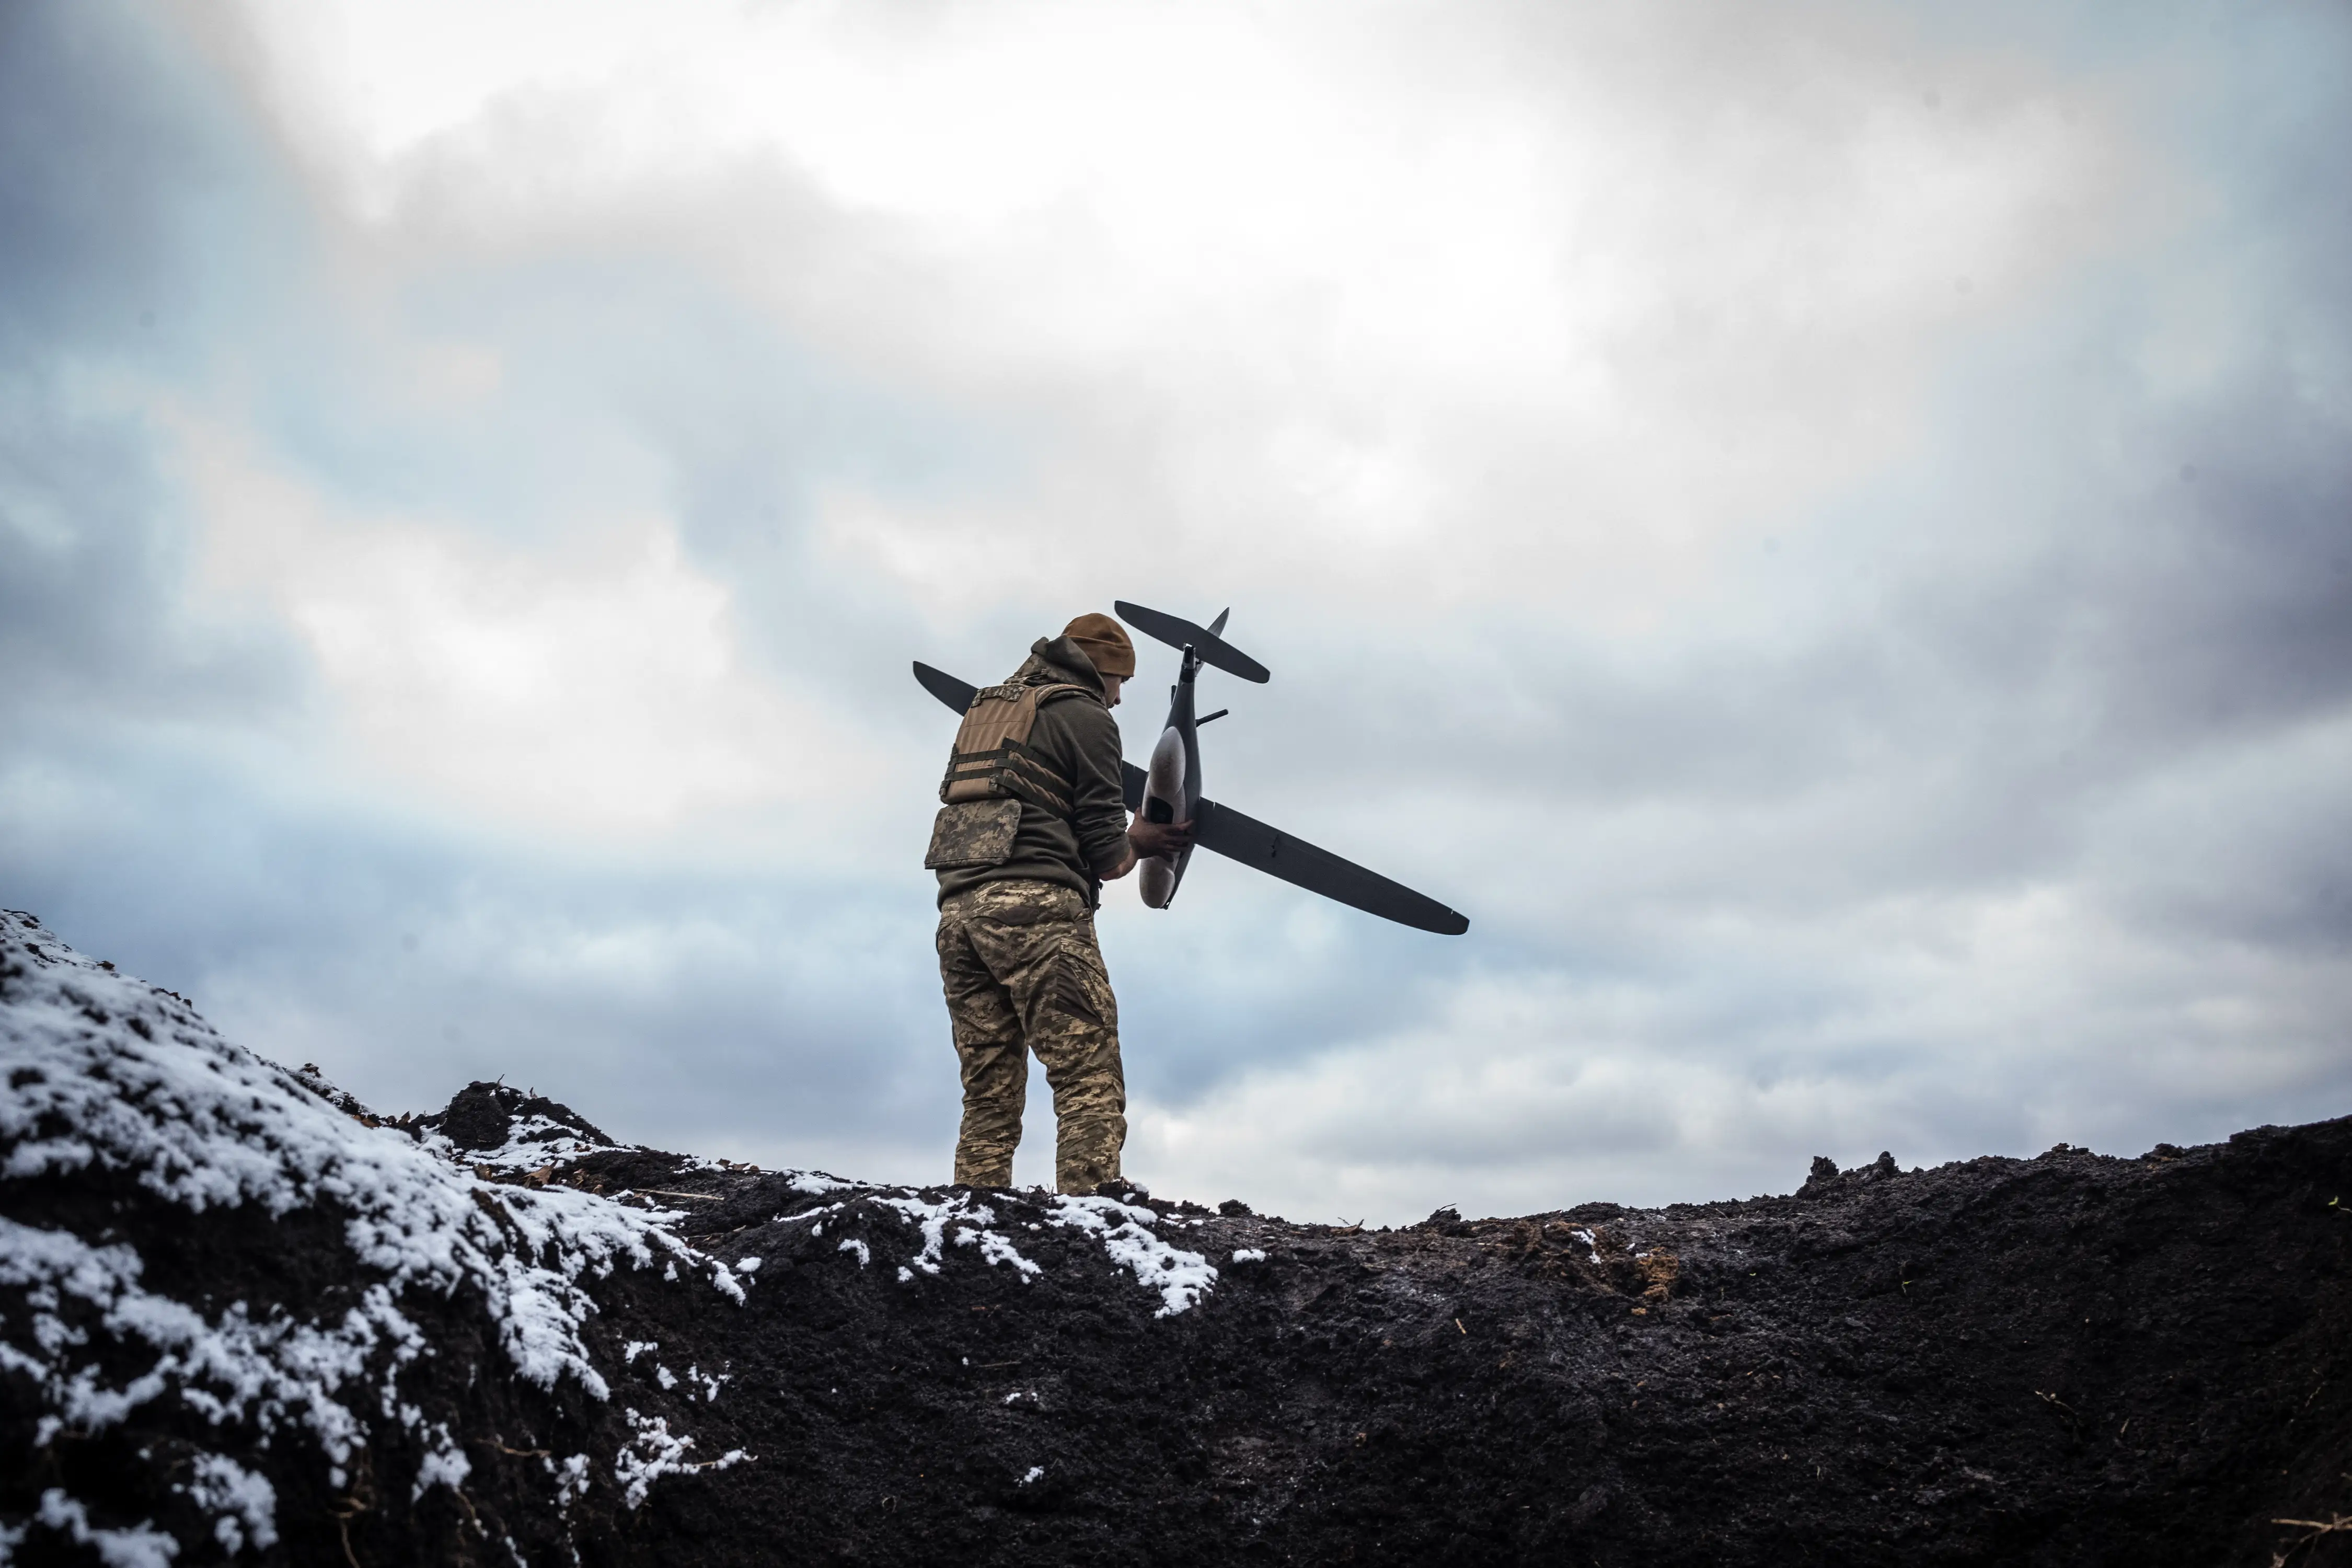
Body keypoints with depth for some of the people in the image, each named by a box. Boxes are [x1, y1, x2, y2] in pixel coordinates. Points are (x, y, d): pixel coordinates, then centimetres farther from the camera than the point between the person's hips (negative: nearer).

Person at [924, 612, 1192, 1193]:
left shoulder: (986, 705, 28)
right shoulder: (1085, 715, 5)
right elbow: (1109, 860, -2)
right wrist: (1135, 843, 21)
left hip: (958, 909, 8)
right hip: (1035, 905, -7)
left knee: (989, 1097, 7)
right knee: (1091, 1083, -11)